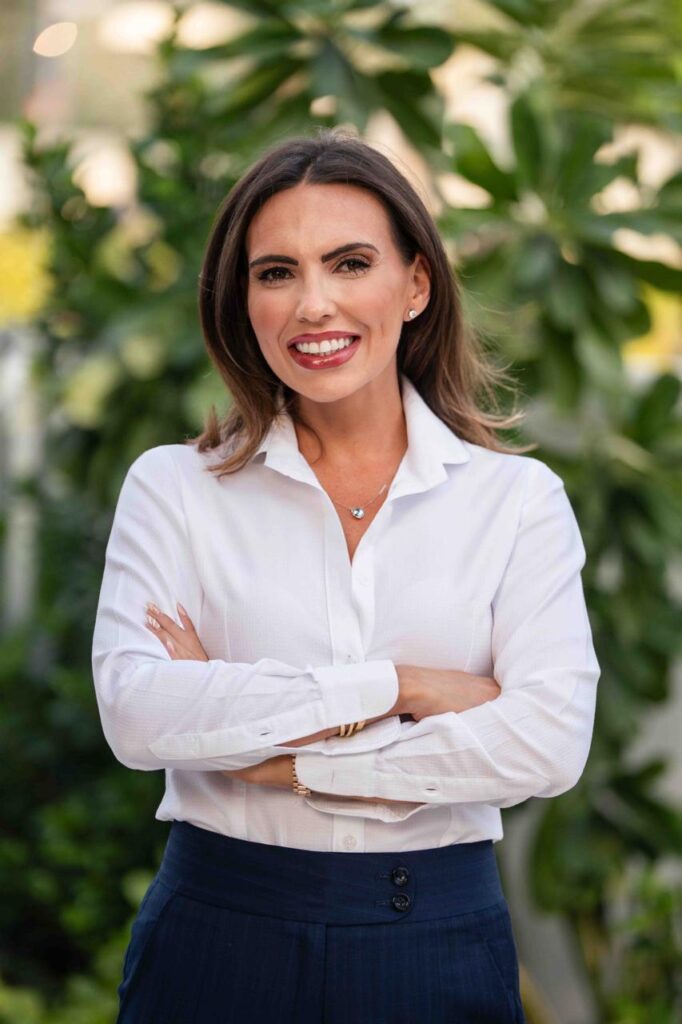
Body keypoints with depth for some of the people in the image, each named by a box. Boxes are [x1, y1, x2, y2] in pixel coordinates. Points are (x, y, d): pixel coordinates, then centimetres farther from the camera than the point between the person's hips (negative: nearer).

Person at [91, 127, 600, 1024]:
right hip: (220, 938, 0)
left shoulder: (517, 496, 0)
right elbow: (137, 714, -14)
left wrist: (283, 760, -13)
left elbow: (550, 743, -13)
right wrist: (397, 686, -16)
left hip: (440, 946, 0)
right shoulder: (173, 487, 0)